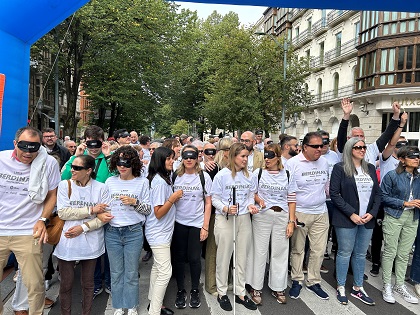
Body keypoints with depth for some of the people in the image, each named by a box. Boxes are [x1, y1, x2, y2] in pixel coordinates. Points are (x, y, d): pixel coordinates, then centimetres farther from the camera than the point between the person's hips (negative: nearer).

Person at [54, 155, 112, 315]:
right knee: (66, 284, 11)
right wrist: (91, 210, -16)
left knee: (88, 283, 14)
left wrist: (83, 227, -17)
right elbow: (62, 213, -11)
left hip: (91, 243, 0)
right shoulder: (65, 185, -3)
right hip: (67, 242, 0)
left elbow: (104, 216, -6)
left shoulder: (101, 188, -4)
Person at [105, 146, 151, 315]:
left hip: (134, 232, -2)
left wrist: (135, 202, -17)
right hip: (112, 232, 2)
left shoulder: (142, 182, -1)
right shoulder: (110, 182, 6)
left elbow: (148, 207, -1)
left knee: (131, 273, 8)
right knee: (116, 272, 13)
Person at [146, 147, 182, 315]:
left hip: (162, 232, 10)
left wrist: (174, 198, 4)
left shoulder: (163, 178, 6)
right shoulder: (159, 182, -22)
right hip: (159, 233, -10)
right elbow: (158, 213, -22)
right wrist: (173, 198, -25)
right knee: (165, 272, -6)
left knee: (157, 268, 19)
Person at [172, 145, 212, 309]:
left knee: (194, 258, 4)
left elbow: (208, 203, -1)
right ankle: (180, 291, 26)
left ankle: (195, 291, 25)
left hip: (197, 223, -1)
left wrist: (205, 226, -5)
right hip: (178, 223, 1)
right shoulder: (175, 176, 1)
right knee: (179, 257, 8)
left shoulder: (204, 176, -3)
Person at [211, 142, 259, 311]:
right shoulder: (222, 175, -8)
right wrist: (225, 208, -20)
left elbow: (251, 195, 12)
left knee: (242, 257, 12)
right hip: (225, 219, -4)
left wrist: (250, 205, -8)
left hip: (244, 219, 4)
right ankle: (222, 293, 25)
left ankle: (240, 293, 27)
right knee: (224, 257, 7)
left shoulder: (249, 176, 5)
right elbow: (214, 198, -6)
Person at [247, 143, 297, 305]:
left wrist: (291, 221, -1)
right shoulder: (258, 173, 2)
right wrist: (258, 199, -12)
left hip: (282, 216, 1)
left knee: (280, 252, 8)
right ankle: (256, 287, 19)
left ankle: (278, 288, 23)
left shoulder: (287, 175, 4)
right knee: (260, 251, 5)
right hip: (262, 215, -1)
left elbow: (292, 200, 4)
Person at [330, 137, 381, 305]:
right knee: (345, 253, 3)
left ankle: (358, 288, 26)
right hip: (346, 220, -5)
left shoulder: (370, 168, 10)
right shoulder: (340, 168, -5)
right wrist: (351, 214, -14)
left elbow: (377, 193, 11)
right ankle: (341, 287, 18)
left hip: (367, 220, 5)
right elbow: (334, 194, -10)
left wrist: (372, 213, -3)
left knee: (361, 254, 13)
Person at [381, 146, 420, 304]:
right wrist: (404, 203, -16)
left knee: (404, 254, 11)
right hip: (394, 217, -5)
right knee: (390, 252, 2)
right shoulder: (392, 176, -9)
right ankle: (387, 286, 15)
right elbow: (384, 197, -11)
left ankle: (400, 285, 25)